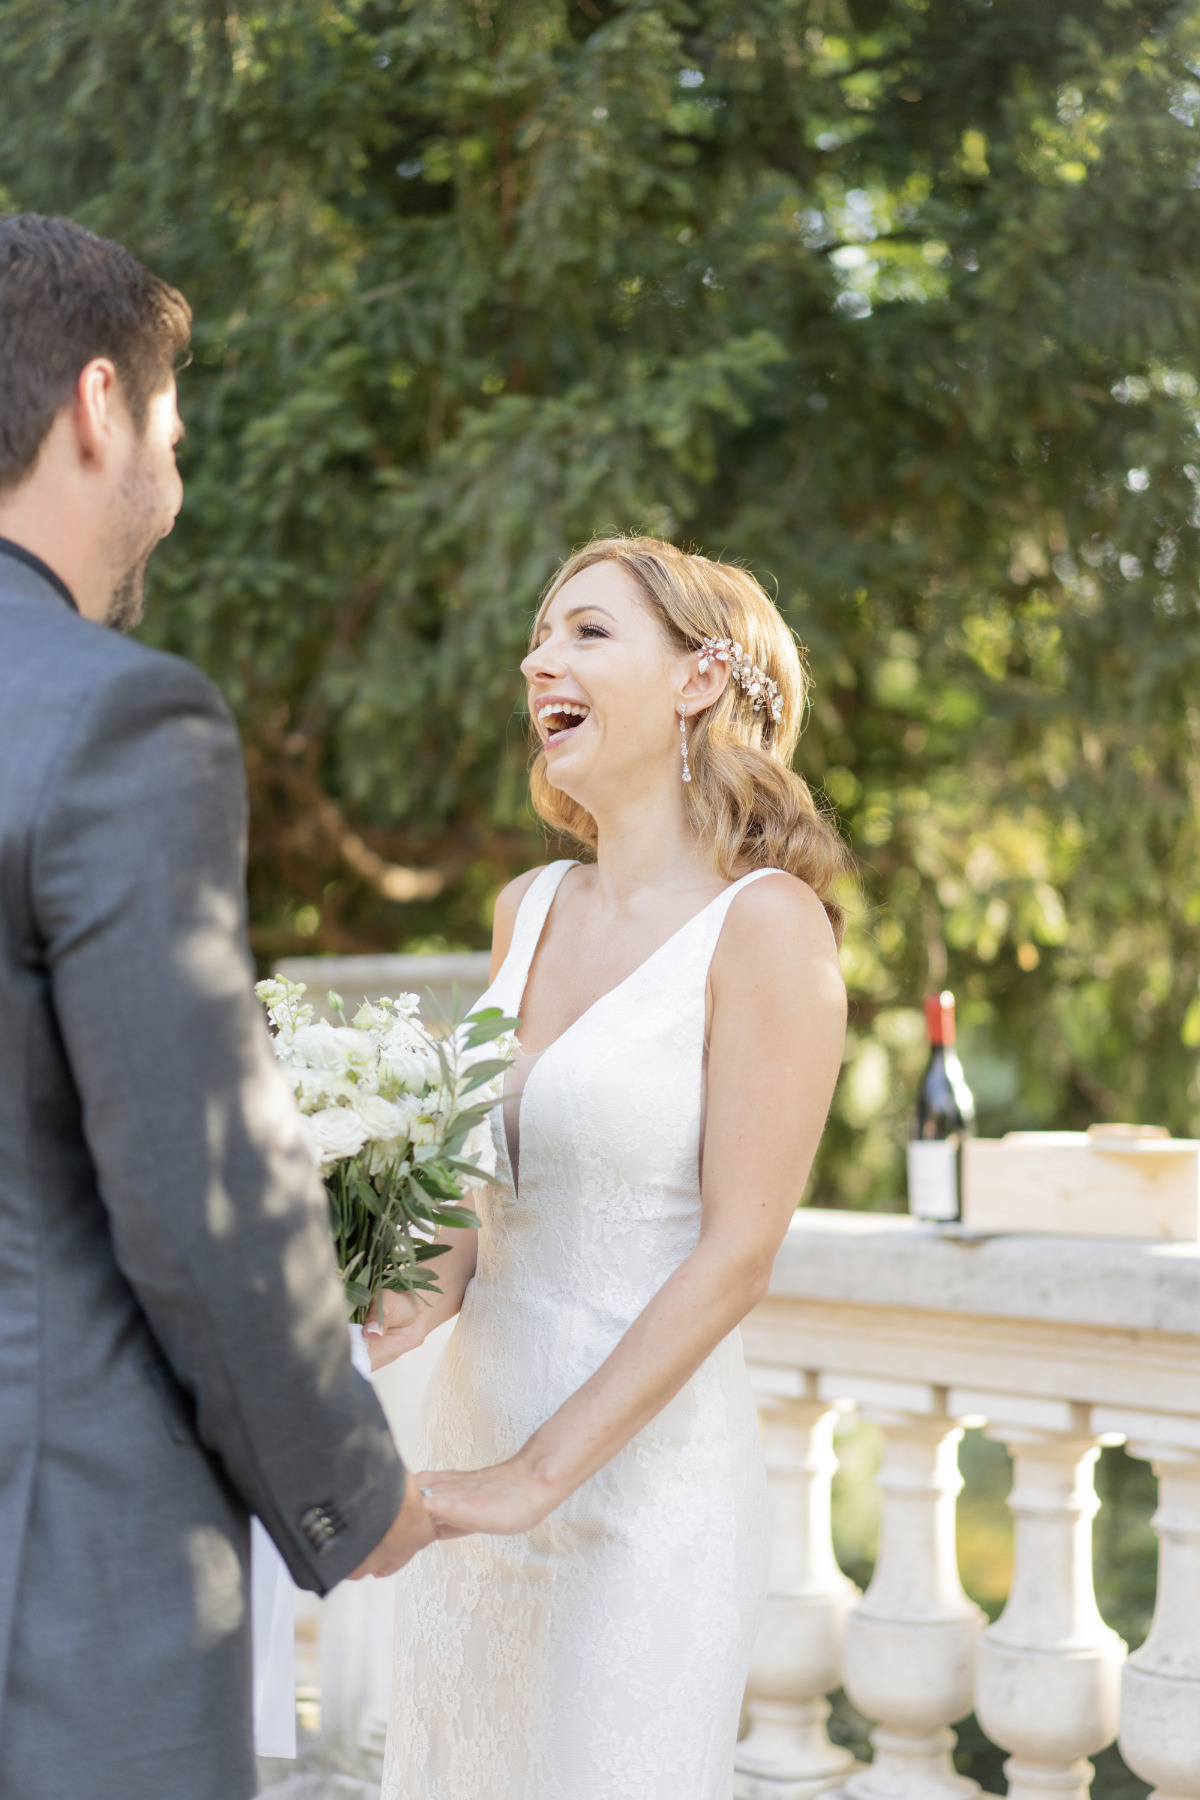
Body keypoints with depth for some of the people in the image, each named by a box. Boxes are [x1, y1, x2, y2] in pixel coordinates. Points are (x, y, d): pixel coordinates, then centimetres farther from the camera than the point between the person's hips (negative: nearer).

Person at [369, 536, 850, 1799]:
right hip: (474, 1438, 7)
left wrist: (534, 1478, -17)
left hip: (643, 1478, -6)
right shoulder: (529, 909, 9)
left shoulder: (762, 923, -12)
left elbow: (735, 1255, -15)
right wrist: (408, 1308, -4)